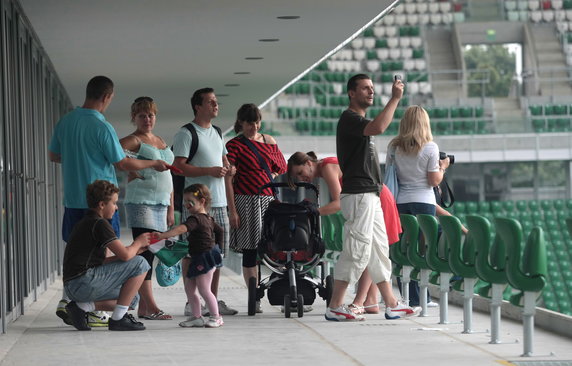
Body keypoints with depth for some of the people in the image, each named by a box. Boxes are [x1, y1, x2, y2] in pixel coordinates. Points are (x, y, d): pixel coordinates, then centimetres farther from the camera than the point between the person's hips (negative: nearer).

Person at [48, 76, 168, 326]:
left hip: (72, 199, 6)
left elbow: (53, 155, 17)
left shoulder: (65, 122, 6)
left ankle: (66, 301, 7)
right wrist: (153, 164, 3)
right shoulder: (102, 127, -15)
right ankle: (90, 311, 4)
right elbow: (123, 164, -10)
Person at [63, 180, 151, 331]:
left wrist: (133, 250, 17)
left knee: (132, 299, 22)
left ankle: (81, 306, 7)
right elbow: (125, 255, -15)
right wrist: (137, 243, 7)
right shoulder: (99, 224, -8)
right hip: (84, 282, -10)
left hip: (72, 288, 10)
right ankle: (118, 318, -5)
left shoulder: (85, 223, 22)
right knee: (140, 264, -7)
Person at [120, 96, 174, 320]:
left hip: (161, 203, 8)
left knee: (150, 253, 6)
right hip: (140, 202, -8)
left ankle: (143, 307, 9)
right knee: (144, 251, -12)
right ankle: (150, 306, -16)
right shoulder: (133, 140, -2)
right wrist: (132, 170, -25)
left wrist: (171, 209, 20)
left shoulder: (162, 143, 21)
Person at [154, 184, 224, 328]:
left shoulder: (195, 218, -18)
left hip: (205, 258, -11)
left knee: (204, 289, -6)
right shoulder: (208, 219, 13)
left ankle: (216, 317, 4)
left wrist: (163, 235, -44)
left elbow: (182, 228, -35)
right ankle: (196, 317, 17)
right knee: (189, 288, 12)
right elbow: (219, 230, 26)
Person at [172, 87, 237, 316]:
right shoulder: (187, 133, -7)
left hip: (219, 202, 8)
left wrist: (228, 168, 7)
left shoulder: (216, 132, 19)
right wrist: (210, 170, -20)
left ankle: (213, 300, 17)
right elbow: (179, 166, -15)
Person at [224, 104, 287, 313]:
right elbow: (228, 179, -5)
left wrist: (271, 177, -1)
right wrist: (232, 210, -11)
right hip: (246, 200, -4)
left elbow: (282, 168, 19)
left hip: (270, 199, 4)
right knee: (250, 249, -2)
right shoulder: (235, 145, -1)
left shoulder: (269, 141, 13)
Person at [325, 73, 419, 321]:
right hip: (358, 195, -11)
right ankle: (334, 307, -6)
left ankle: (391, 305, 14)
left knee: (379, 249, 11)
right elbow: (377, 128, -31)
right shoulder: (349, 119, -12)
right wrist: (395, 99, -25)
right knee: (357, 250, -10)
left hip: (370, 195, 11)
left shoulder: (359, 120, 21)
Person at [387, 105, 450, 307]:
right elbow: (434, 181, -6)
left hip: (400, 202, 3)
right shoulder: (430, 147, -7)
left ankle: (413, 297, 4)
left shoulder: (393, 147, 3)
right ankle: (421, 296, 1)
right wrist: (442, 167, 11)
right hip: (423, 202, -3)